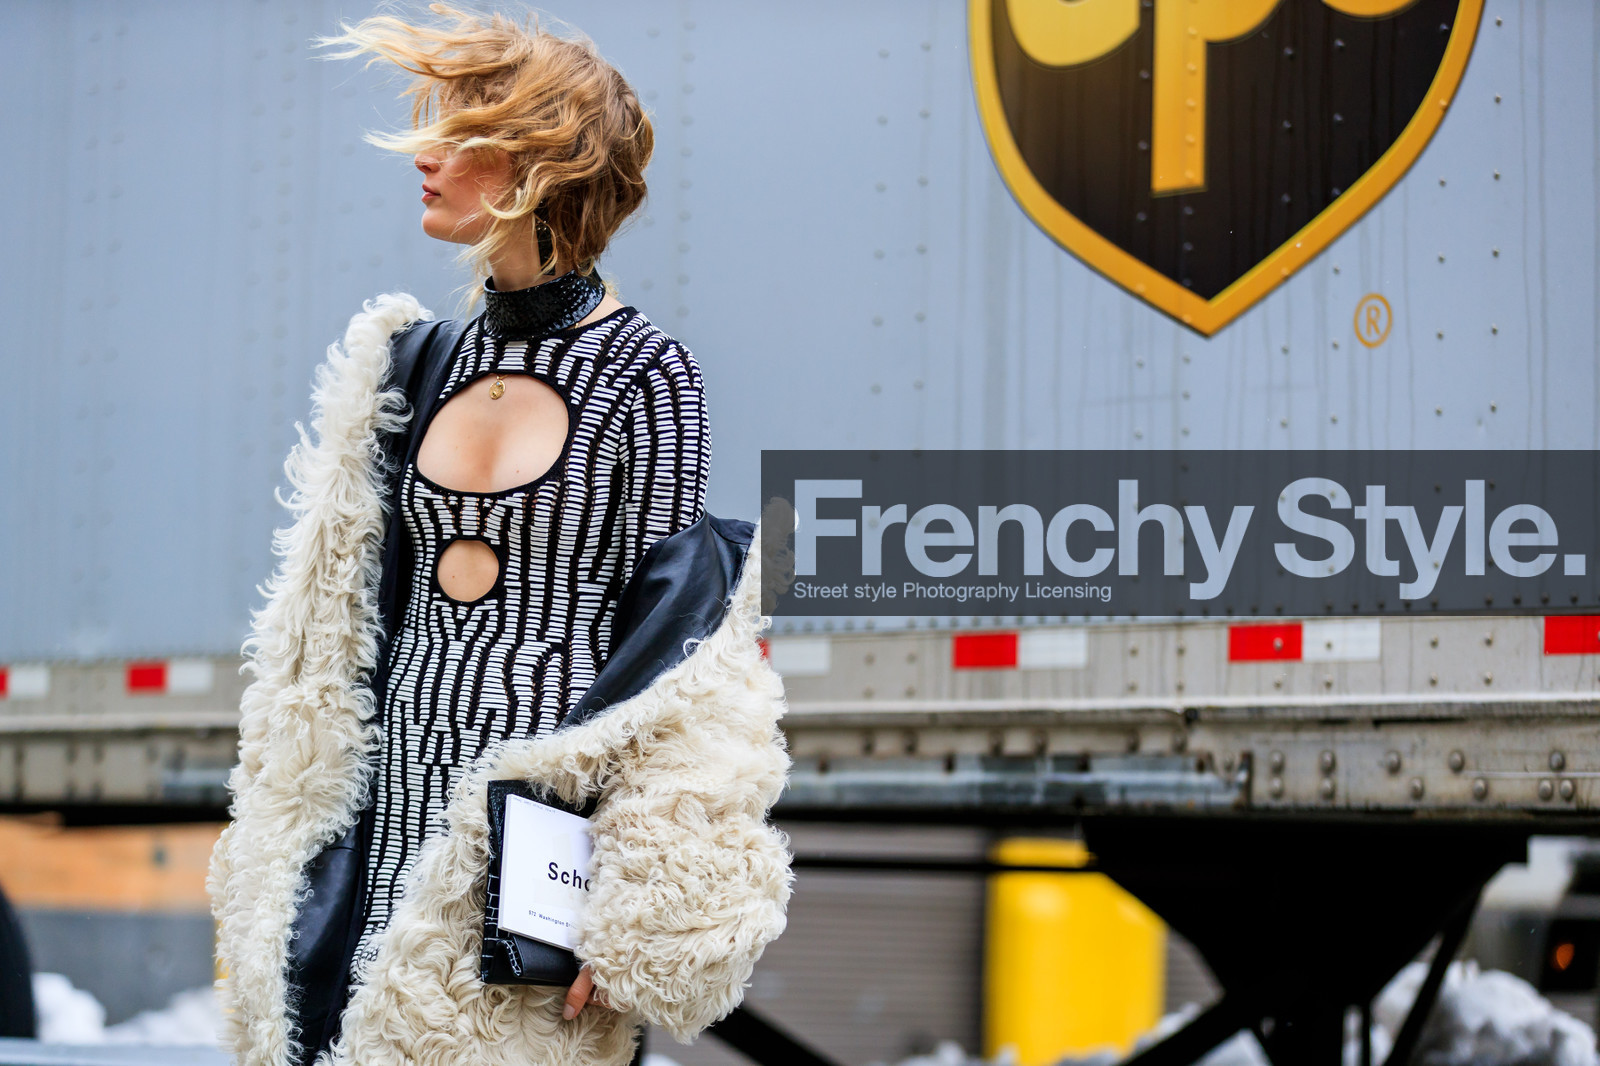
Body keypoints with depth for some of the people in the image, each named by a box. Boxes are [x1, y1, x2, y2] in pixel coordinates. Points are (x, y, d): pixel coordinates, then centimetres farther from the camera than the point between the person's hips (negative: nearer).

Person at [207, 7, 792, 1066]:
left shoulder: (643, 372, -6)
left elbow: (668, 619, -7)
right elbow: (353, 620, 15)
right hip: (399, 805, 6)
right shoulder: (421, 362, 11)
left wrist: (611, 899, -13)